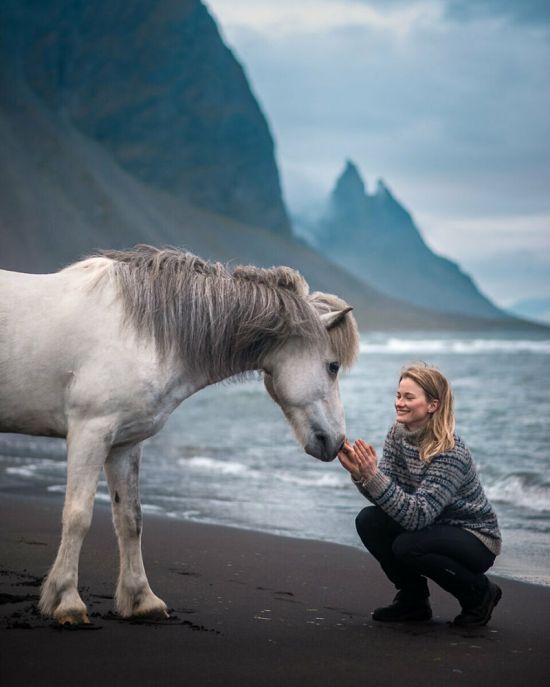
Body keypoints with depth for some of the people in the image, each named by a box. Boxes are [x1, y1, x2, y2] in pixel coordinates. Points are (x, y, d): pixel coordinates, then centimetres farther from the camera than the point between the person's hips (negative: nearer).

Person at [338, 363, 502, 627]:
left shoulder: (450, 454, -28)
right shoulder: (398, 435, -5)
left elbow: (418, 515, -35)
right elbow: (384, 495, -10)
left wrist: (373, 475, -42)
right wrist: (359, 474, -30)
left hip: (475, 540, -7)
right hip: (433, 527, 7)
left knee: (408, 547, -32)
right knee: (368, 520, -15)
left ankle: (480, 593, -5)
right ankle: (413, 598, 4)